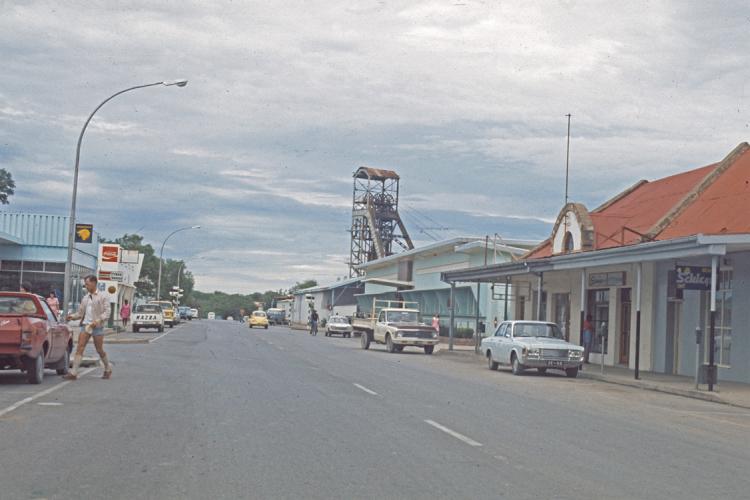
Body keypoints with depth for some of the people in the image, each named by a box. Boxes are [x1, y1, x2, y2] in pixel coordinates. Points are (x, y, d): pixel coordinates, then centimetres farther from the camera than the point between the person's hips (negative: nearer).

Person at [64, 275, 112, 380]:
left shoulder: (102, 297, -2)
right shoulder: (85, 298, 13)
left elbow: (107, 313, -8)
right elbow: (81, 313, 15)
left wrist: (97, 321, -21)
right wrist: (72, 316, -5)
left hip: (97, 327, -4)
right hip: (85, 325, 4)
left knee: (100, 350, 6)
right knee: (79, 348, -9)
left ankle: (108, 369, 29)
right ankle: (74, 373, -14)